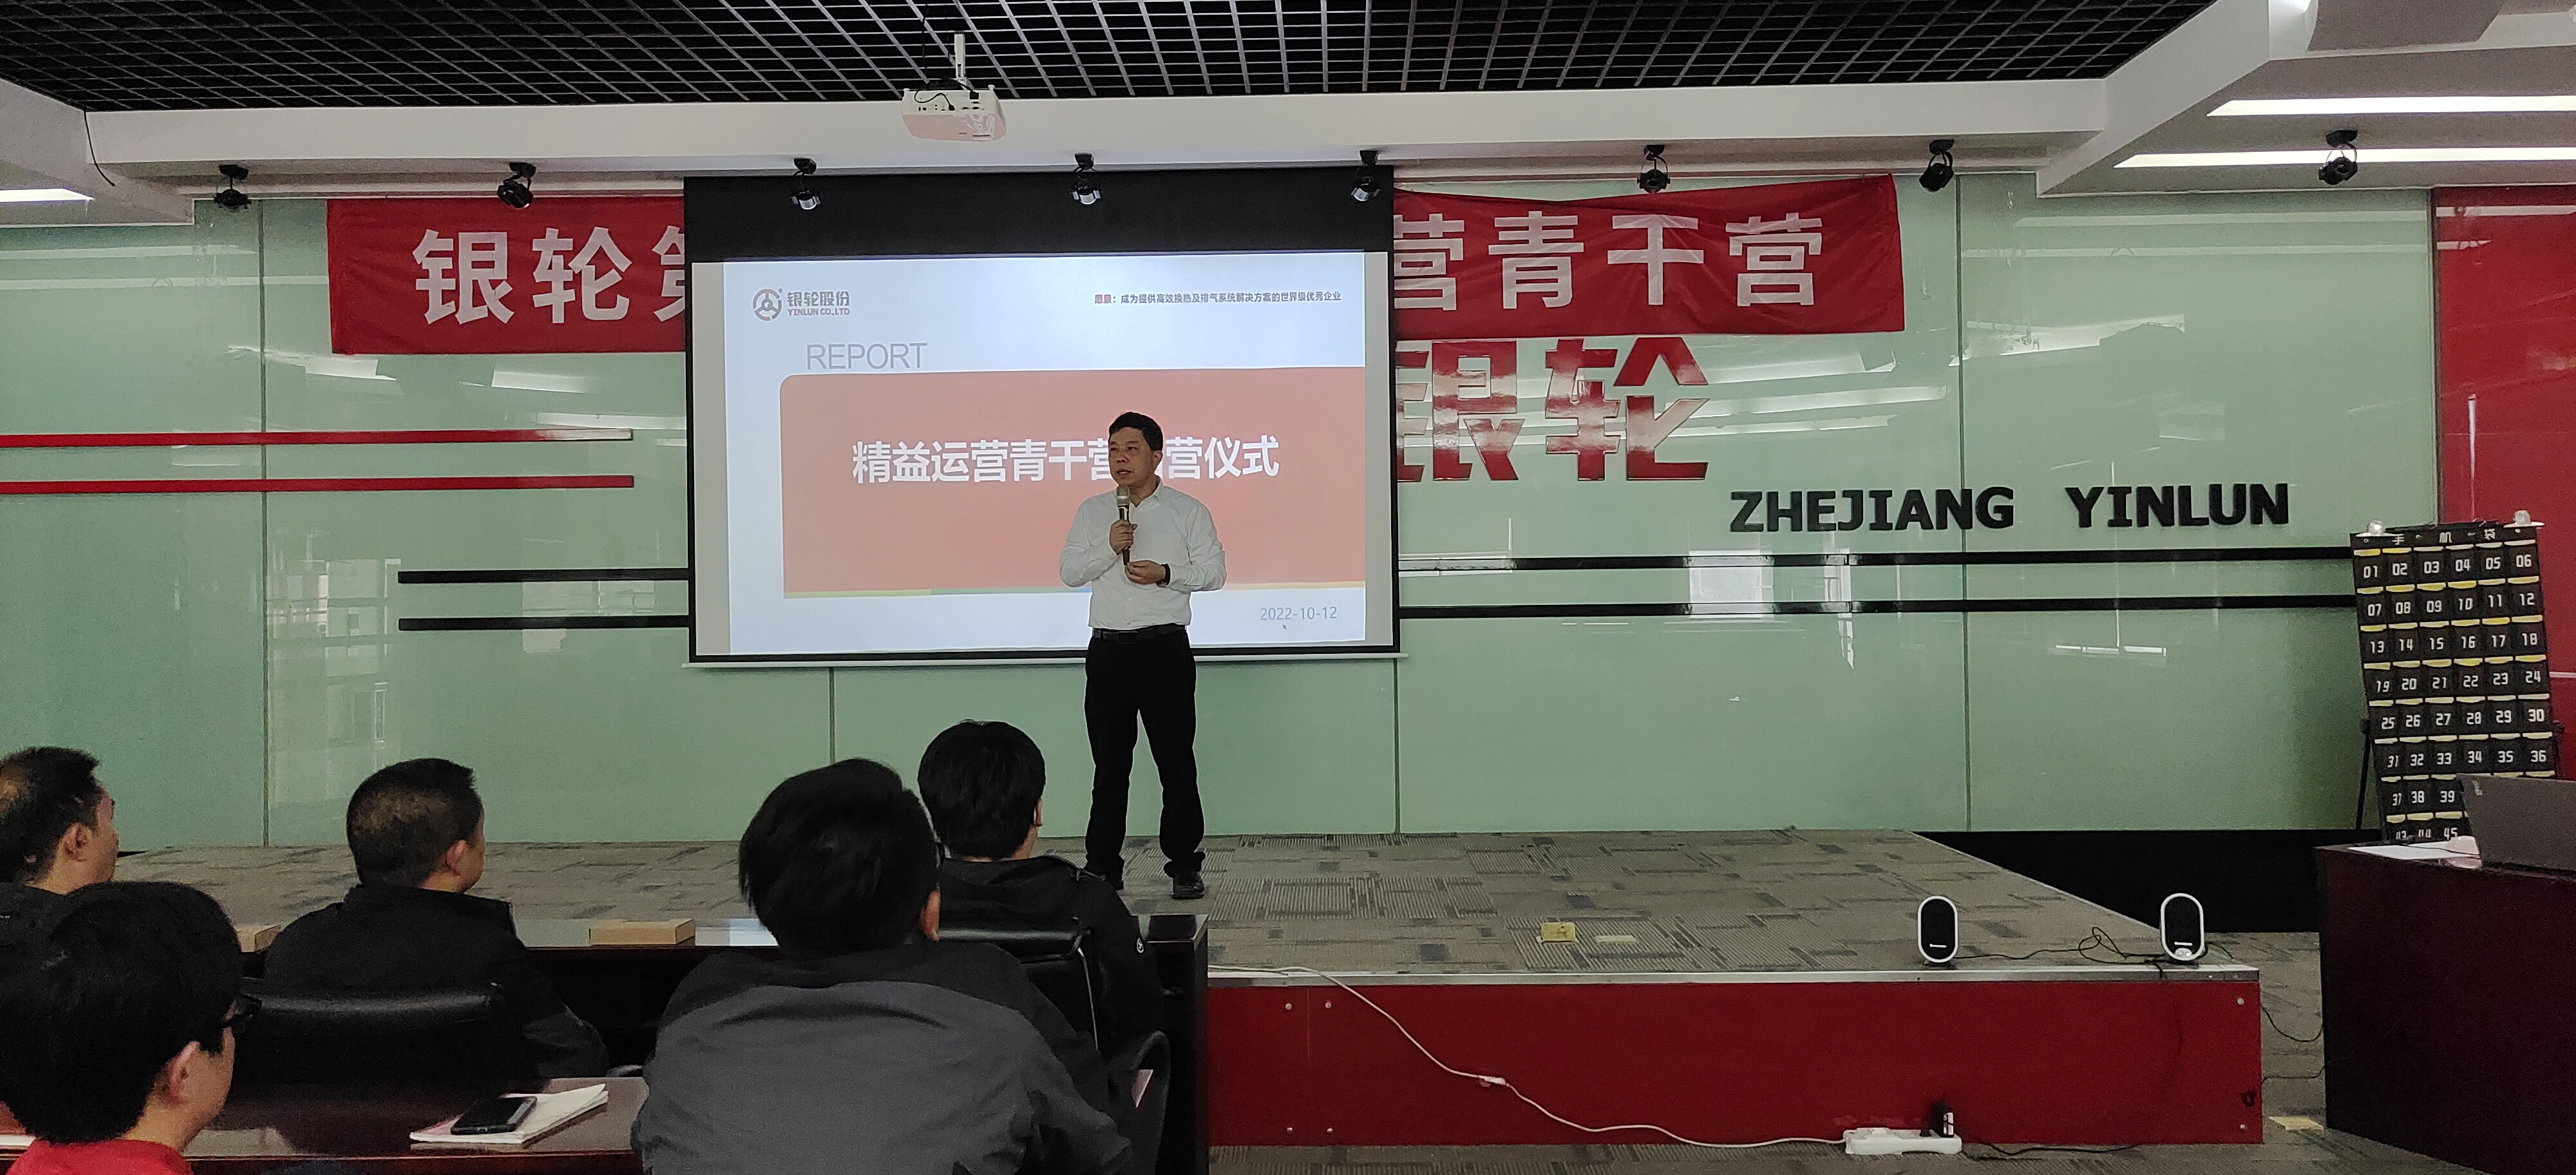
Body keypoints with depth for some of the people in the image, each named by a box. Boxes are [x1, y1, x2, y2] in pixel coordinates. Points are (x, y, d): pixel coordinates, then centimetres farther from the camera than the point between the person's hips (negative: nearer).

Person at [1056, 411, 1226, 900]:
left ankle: (1184, 866, 9)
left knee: (1176, 762, 1)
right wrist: (1108, 547, -9)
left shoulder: (1187, 510, 4)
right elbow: (1068, 571, 6)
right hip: (1107, 649, 3)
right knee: (1109, 765, 7)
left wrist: (1165, 574, -14)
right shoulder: (1092, 511, 12)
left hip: (1164, 647, -2)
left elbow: (1214, 571, 1)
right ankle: (1102, 868, 14)